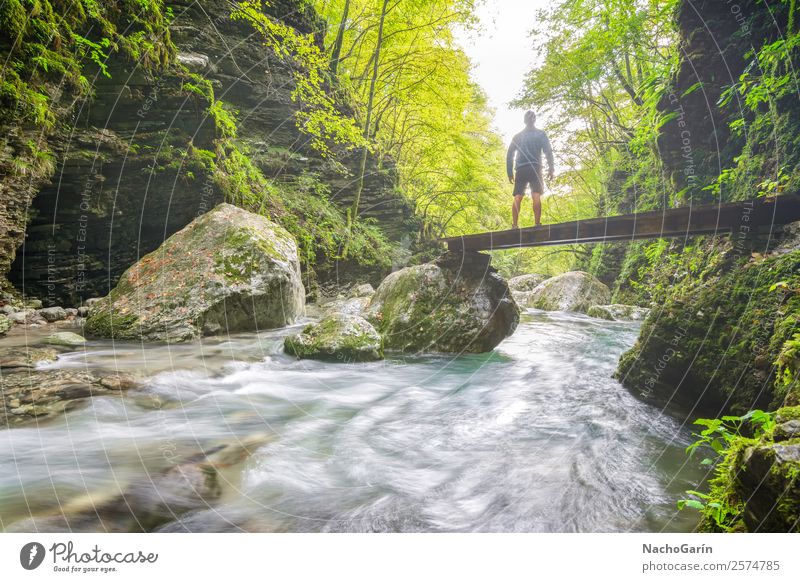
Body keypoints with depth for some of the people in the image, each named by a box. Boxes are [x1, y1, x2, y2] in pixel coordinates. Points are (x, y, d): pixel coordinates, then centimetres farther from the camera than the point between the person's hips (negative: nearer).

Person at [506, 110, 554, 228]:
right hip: (535, 168, -2)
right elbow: (548, 152, 0)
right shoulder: (541, 134, 10)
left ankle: (514, 225, -12)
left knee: (517, 198, 0)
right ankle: (537, 224, -19)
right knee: (536, 197, -8)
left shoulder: (517, 136, 18)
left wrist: (510, 173, 13)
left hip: (520, 170, 2)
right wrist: (550, 169, -2)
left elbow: (509, 155, 13)